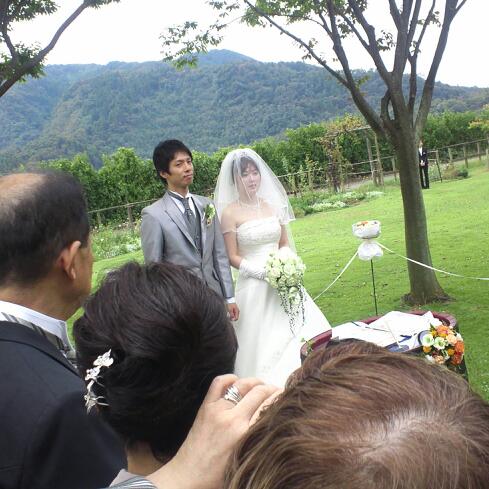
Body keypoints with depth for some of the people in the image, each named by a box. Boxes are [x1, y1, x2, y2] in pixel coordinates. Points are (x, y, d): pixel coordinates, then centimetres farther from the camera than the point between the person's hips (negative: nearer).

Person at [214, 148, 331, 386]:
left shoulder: (272, 205, 8)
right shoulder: (230, 212, -5)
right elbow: (233, 257, -6)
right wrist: (265, 271, -15)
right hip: (254, 286, -4)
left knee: (305, 335, 1)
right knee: (262, 344, -1)